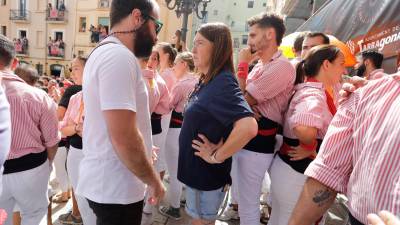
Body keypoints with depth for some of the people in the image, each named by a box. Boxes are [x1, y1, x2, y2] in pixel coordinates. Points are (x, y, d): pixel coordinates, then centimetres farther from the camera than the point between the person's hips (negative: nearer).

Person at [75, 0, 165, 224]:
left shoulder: (104, 52, 12)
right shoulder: (120, 56, -21)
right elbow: (123, 137, -27)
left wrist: (143, 151, 17)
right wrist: (154, 180, -14)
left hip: (104, 181, 10)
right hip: (116, 188, -10)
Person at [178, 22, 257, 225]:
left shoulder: (222, 82, -24)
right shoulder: (207, 80, 5)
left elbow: (249, 126, -38)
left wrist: (217, 156, -26)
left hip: (207, 171, -9)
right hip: (196, 167, 9)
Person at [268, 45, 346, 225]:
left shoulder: (308, 89, 6)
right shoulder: (315, 95, -25)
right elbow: (304, 127, -46)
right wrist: (310, 148, -27)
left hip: (288, 167, 9)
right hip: (298, 173, -9)